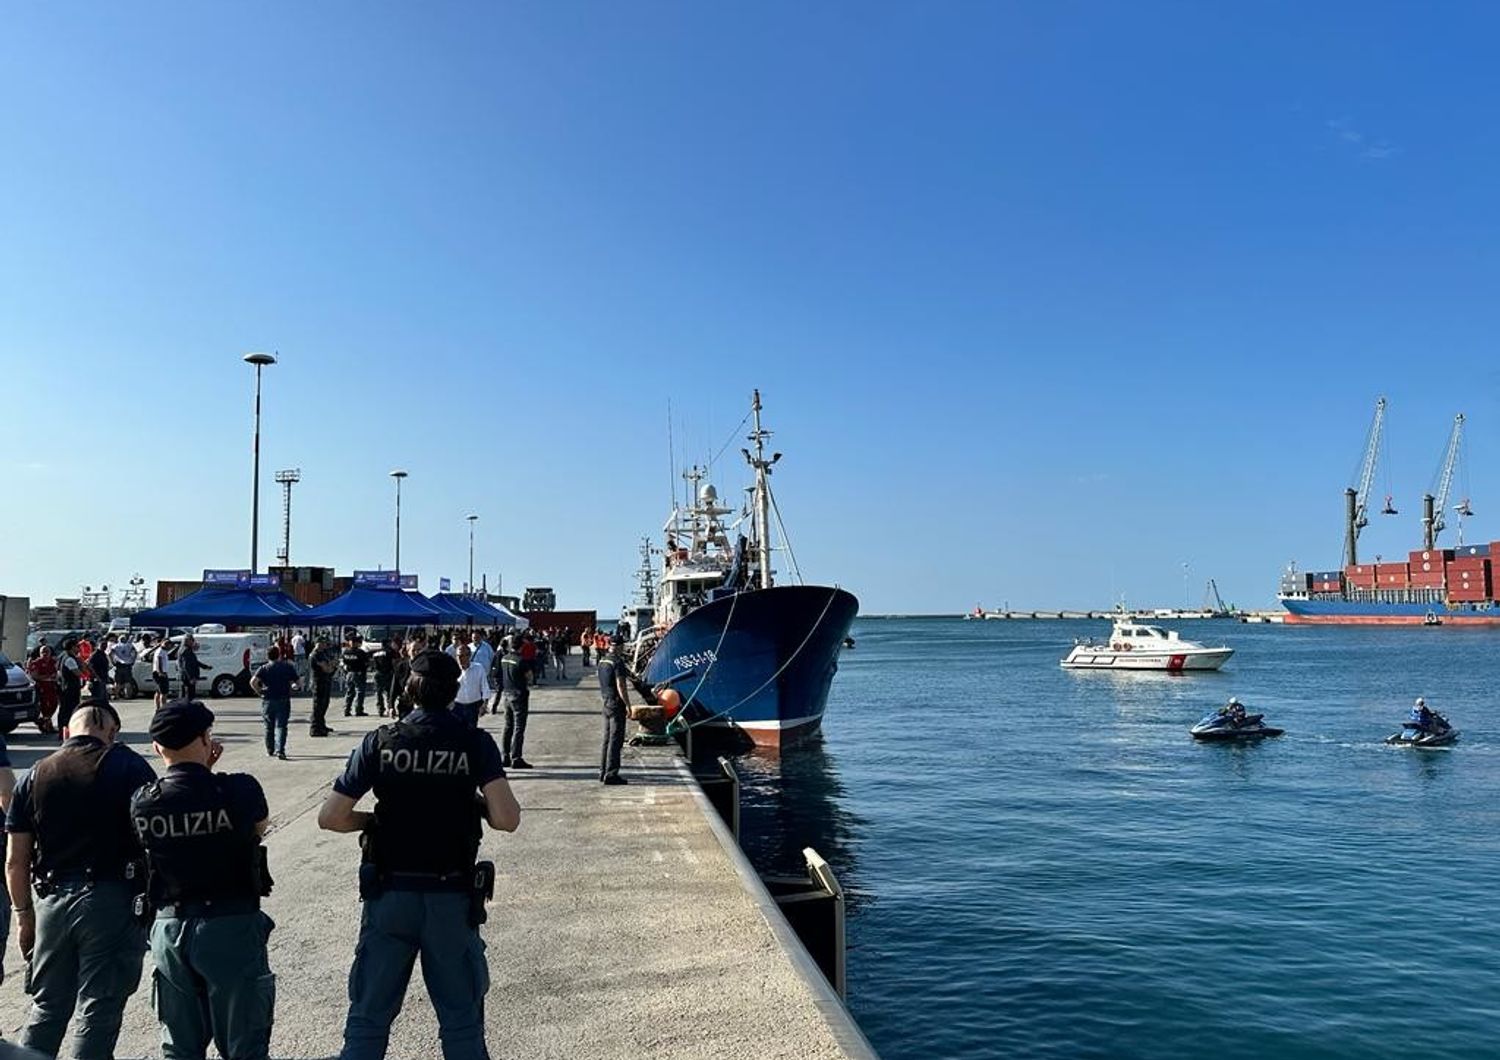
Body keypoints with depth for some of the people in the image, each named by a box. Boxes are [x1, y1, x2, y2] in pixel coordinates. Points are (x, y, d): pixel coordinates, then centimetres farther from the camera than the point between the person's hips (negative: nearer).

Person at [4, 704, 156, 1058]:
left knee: (47, 1007, 20)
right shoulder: (126, 765, -6)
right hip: (112, 900, -4)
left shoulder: (34, 777, 6)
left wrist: (23, 915, 17)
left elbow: (16, 861, 7)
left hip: (52, 900, 4)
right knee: (98, 1010, 6)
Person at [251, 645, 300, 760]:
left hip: (268, 701, 1)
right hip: (284, 700, -1)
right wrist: (290, 687, 24)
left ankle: (270, 750, 28)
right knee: (281, 726, -3)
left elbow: (253, 682, -15)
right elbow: (296, 684, 5)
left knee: (269, 726, 15)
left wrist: (259, 692, -2)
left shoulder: (264, 669, 0)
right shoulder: (288, 667, 3)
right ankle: (280, 750, -18)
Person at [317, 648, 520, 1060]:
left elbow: (330, 818, -4)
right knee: (462, 1021, 12)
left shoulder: (380, 742, -4)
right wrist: (474, 805, 2)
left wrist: (374, 821, 12)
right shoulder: (476, 743, -8)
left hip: (390, 894, 1)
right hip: (451, 898, -1)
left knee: (369, 1015, 15)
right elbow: (507, 819, -18)